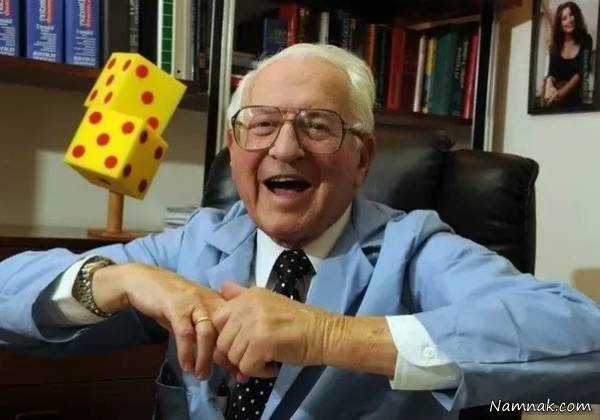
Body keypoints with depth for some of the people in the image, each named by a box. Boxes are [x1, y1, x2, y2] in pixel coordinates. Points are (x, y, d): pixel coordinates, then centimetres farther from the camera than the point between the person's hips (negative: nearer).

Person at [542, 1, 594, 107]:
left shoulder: (585, 40, 0)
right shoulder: (556, 43, 7)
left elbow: (581, 72, -11)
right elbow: (552, 72, -4)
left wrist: (563, 91, -28)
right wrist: (549, 84, -28)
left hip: (576, 92, -2)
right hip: (558, 89, 2)